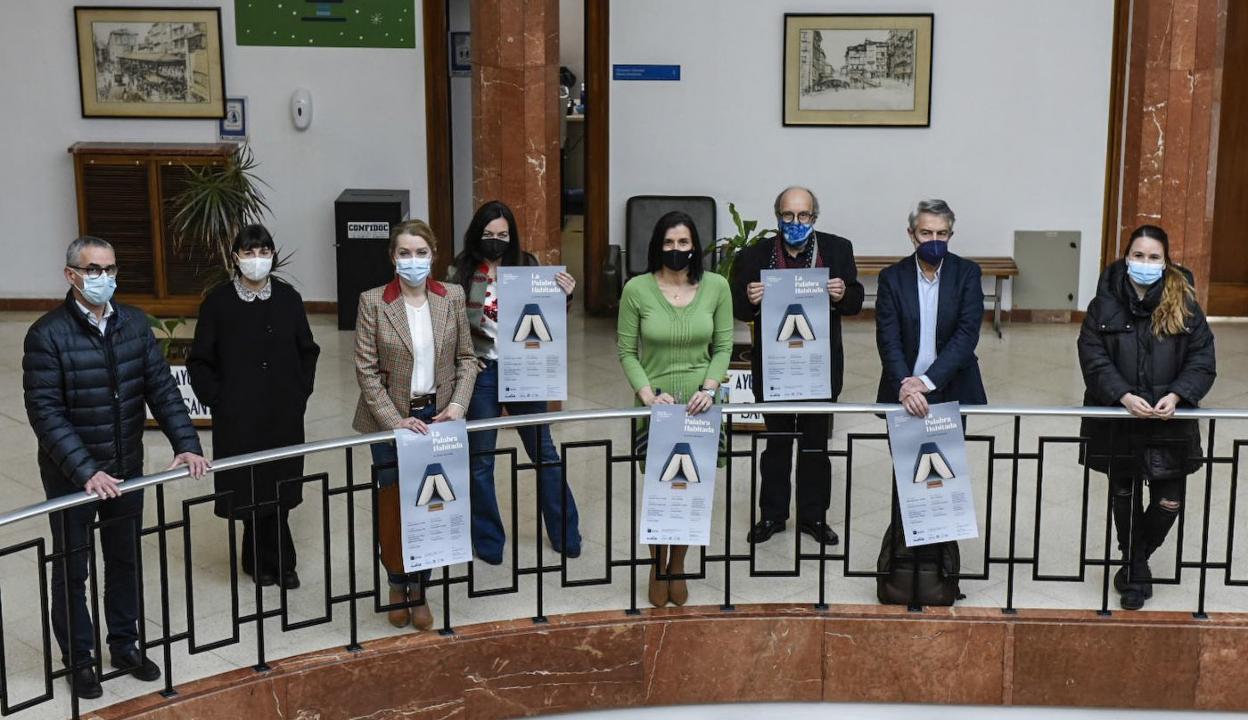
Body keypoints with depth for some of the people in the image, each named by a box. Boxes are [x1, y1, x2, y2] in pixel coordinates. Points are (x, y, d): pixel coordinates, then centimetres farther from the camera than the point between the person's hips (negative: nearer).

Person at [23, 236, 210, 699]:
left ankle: (124, 644, 36)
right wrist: (85, 471, -27)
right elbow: (45, 412, -20)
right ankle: (78, 658, 28)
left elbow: (162, 388, 1)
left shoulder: (135, 323, -1)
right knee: (72, 568, 11)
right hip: (71, 474, -4)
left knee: (126, 559, 18)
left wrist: (186, 444, -11)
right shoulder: (47, 335, -16)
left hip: (126, 468, 5)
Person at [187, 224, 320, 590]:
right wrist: (217, 399, -6)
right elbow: (199, 361, 1)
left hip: (284, 413, 2)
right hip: (238, 416, -2)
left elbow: (308, 351, 13)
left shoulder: (288, 298, 1)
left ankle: (263, 560, 21)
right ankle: (278, 562, 17)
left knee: (280, 487, 5)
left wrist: (301, 391, 5)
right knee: (249, 488, 2)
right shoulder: (218, 301, -6)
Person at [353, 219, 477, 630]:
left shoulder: (452, 298, 1)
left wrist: (457, 405, -9)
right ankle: (397, 586, 28)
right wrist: (397, 422, -15)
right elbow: (366, 370, -9)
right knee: (393, 507, 8)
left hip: (437, 416, 2)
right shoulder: (372, 302, -8)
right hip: (391, 420, -2)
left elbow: (466, 358, 6)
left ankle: (419, 588, 22)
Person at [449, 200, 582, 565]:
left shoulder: (527, 266, -2)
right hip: (482, 372, -1)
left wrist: (564, 296, -16)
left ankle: (564, 534, 24)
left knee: (544, 452, 10)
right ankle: (488, 540, 24)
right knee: (480, 460, 9)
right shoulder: (461, 273, -4)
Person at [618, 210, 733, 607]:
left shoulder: (716, 286, -4)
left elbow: (724, 346, 1)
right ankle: (658, 566, 29)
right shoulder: (637, 289, -8)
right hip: (657, 404, -1)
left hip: (700, 404, 1)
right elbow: (627, 352, -3)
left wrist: (709, 388, -13)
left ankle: (678, 565, 30)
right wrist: (647, 395, -15)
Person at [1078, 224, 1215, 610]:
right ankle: (1136, 570, 34)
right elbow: (1093, 357, -8)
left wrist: (1176, 395, -19)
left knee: (1169, 501, 0)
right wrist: (1123, 396, -21)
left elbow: (1202, 359, -3)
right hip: (1117, 421, 0)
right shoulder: (1106, 303, -4)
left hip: (1170, 423, 0)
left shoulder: (1184, 304, -3)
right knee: (1124, 495, 14)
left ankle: (1135, 560, 28)